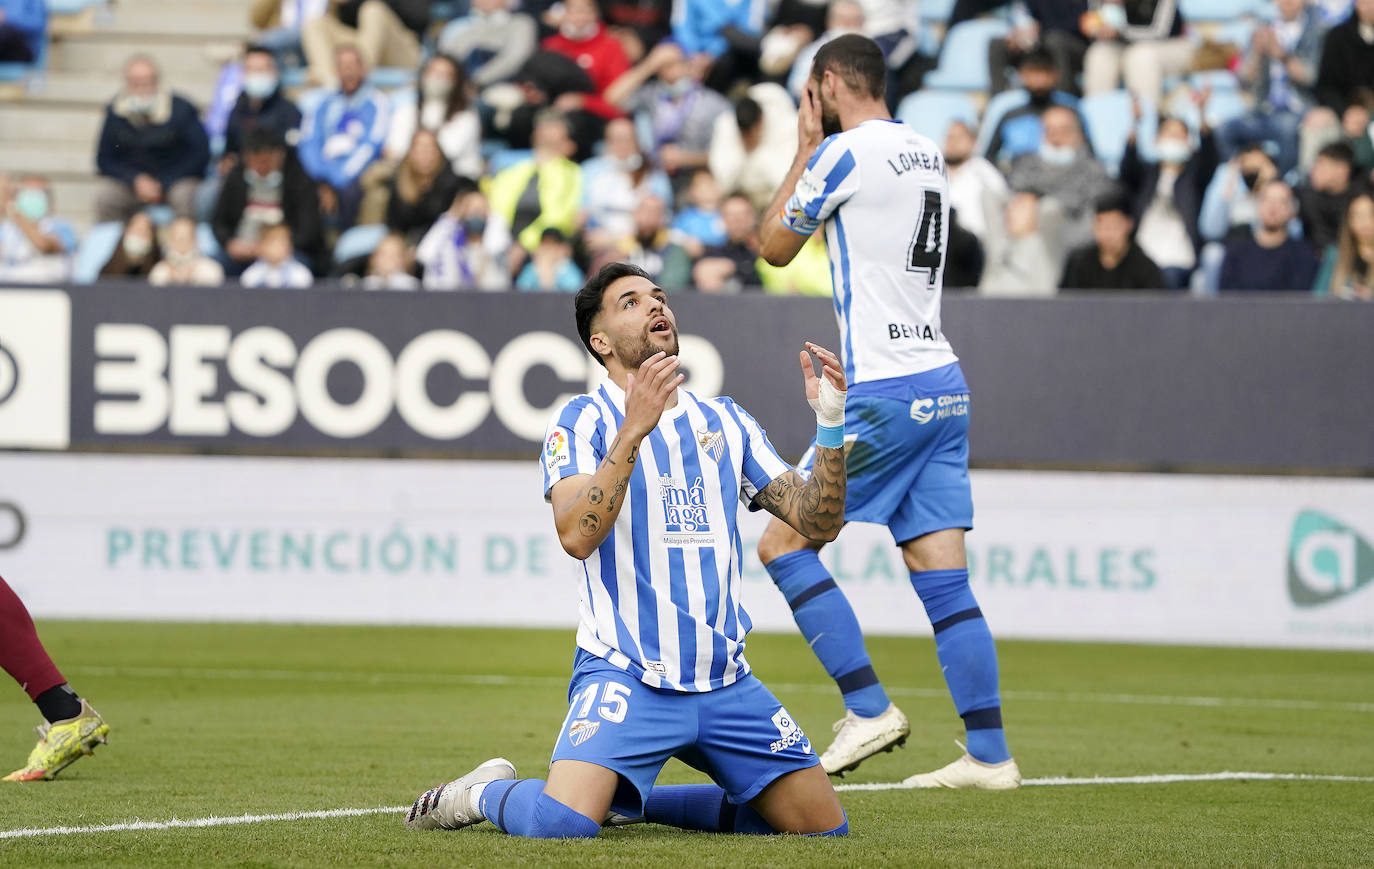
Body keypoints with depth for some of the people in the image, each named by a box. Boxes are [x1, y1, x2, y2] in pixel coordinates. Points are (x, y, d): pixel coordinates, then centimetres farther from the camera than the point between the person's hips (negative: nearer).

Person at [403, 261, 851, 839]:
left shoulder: (726, 422, 14)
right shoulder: (583, 420, -2)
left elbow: (817, 522, 9)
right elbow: (577, 535, -20)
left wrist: (830, 424, -5)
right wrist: (634, 429, -28)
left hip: (725, 681, 6)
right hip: (624, 676, -6)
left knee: (824, 826, 4)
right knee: (560, 825, -29)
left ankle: (634, 800, 19)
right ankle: (484, 794, 8)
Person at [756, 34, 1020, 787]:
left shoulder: (845, 151, -8)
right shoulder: (927, 154, 15)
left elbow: (775, 246, 5)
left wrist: (805, 150, 14)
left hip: (884, 392, -8)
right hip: (942, 386, 8)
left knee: (784, 543, 0)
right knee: (942, 580, 5)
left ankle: (868, 708, -7)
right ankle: (989, 753, 0)